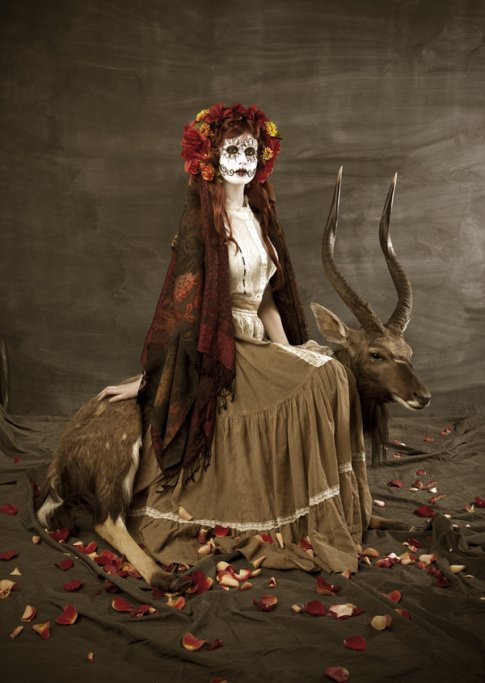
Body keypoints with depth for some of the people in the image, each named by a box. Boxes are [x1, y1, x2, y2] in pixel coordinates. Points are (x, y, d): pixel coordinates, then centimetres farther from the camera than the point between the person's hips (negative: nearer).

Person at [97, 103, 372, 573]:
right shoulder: (201, 221, -8)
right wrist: (147, 379, -12)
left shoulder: (261, 218, 13)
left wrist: (287, 352, 2)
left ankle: (322, 514, -2)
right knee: (317, 384, -22)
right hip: (215, 352, -6)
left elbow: (267, 299, 13)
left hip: (257, 345, 7)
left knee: (328, 374, -15)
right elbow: (179, 304, -12)